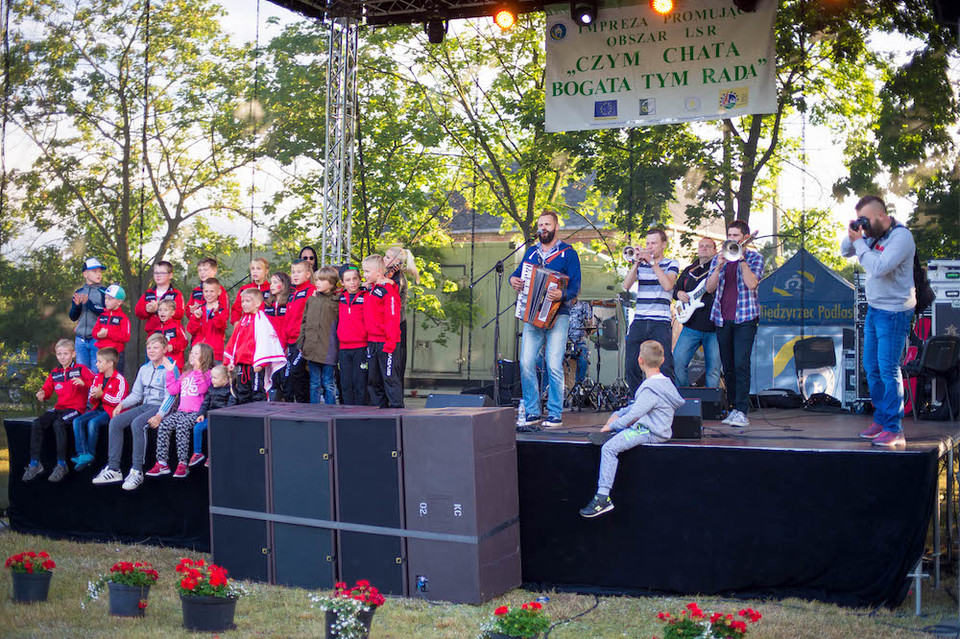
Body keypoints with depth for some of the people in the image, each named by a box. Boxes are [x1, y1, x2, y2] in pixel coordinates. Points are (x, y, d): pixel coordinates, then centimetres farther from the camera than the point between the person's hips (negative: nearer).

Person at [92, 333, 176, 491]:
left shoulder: (169, 369, -6)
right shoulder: (144, 369, 18)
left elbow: (170, 397, -14)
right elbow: (136, 394, 20)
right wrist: (122, 404, 2)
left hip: (161, 407, -8)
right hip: (144, 406, 8)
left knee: (137, 423, -33)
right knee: (115, 421, -13)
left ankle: (137, 471, -30)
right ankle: (113, 469, -13)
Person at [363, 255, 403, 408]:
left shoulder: (388, 290, -12)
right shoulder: (368, 290, 14)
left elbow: (392, 319, -16)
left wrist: (390, 342, -20)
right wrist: (367, 340, 14)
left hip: (385, 342, -8)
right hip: (371, 342, 8)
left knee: (389, 377, -5)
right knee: (373, 379, 11)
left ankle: (397, 407, 1)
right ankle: (378, 407, 19)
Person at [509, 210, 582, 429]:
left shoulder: (568, 253, 3)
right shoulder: (531, 252, 18)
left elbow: (575, 286, -5)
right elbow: (518, 272, 25)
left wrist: (563, 295, -26)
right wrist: (513, 280, 0)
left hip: (557, 316, -4)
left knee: (554, 365, -10)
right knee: (526, 364, -4)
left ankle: (555, 414, -1)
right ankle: (532, 413, 5)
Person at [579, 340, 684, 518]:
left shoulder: (650, 389, -20)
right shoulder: (663, 382, 13)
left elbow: (633, 415, -22)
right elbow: (636, 405, 23)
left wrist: (611, 426, -8)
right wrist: (617, 415, 13)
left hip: (650, 433, -11)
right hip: (648, 428, 11)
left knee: (609, 447, -24)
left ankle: (603, 497, -28)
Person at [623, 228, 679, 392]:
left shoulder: (671, 264, 8)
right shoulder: (641, 264, 15)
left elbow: (667, 285, -11)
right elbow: (626, 285, 2)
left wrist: (652, 263, -10)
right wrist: (636, 263, -8)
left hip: (661, 322, -3)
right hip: (639, 321, 3)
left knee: (665, 367, -12)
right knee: (632, 367, -1)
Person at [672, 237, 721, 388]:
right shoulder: (689, 271, 19)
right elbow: (675, 288, 27)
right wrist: (679, 293, 4)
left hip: (713, 328, -4)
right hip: (691, 326, 4)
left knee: (713, 370, -1)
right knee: (677, 362, -3)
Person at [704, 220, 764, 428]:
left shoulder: (755, 257, 5)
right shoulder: (718, 258, 15)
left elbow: (751, 283, -12)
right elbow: (709, 288, 4)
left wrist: (741, 259, -13)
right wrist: (719, 266, -9)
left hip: (745, 318, -4)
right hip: (722, 319, 4)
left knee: (741, 365, -15)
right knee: (728, 368, 7)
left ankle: (742, 412, -17)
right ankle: (733, 408, 16)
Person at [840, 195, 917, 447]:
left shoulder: (901, 237, -18)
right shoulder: (873, 234, 6)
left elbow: (878, 268, -28)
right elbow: (845, 252, 16)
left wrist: (859, 242, -19)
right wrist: (852, 236, -4)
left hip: (894, 313, -8)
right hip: (874, 309, 8)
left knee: (888, 370, -8)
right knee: (872, 368, 12)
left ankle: (894, 429, -3)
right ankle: (880, 420, 23)